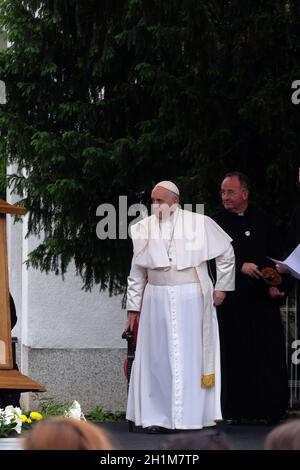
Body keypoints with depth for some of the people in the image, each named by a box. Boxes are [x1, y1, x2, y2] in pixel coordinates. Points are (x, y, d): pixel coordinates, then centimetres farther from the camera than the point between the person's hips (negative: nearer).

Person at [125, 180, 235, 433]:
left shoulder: (200, 223, -3)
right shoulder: (144, 228, 5)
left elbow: (226, 253, 7)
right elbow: (137, 272, 11)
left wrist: (222, 287, 6)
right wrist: (134, 307, 10)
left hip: (192, 299, -2)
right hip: (157, 300, 2)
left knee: (192, 355, -2)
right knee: (157, 357, 1)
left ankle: (193, 415, 2)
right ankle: (157, 416, 5)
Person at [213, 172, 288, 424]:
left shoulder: (263, 220, 10)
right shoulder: (217, 222, 6)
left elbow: (278, 256, 9)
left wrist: (276, 285, -5)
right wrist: (241, 266, -15)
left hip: (263, 298, 1)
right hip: (232, 297, -1)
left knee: (270, 352, -3)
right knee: (233, 353, -2)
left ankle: (272, 409, 1)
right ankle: (235, 411, 3)